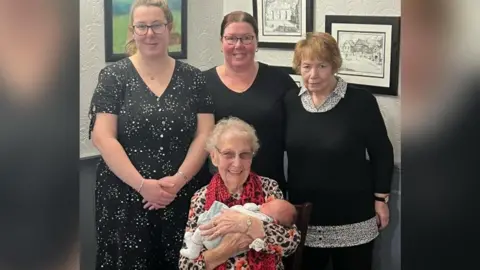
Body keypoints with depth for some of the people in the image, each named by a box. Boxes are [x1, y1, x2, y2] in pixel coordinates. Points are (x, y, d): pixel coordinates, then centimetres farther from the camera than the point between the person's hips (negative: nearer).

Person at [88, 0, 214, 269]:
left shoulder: (193, 78, 6)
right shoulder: (114, 76, 0)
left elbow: (205, 135, 1)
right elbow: (103, 137, -7)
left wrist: (179, 179, -13)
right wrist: (142, 184, -15)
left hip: (184, 197, 2)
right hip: (125, 198, -1)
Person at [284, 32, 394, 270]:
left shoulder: (361, 102, -11)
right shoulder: (290, 102, 0)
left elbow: (381, 153, -4)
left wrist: (381, 199, -4)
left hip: (352, 218, -3)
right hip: (304, 216, 3)